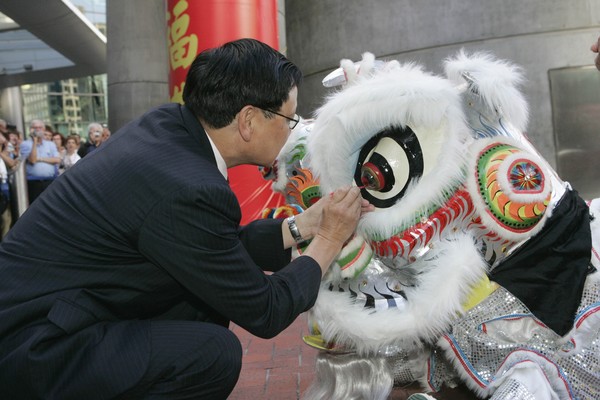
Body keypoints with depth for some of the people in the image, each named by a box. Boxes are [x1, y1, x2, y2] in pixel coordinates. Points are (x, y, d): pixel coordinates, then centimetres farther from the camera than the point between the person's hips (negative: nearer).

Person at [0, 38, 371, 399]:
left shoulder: (166, 122, -5)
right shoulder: (191, 190, -29)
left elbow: (220, 247, 6)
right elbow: (264, 312, -14)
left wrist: (304, 224, 6)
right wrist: (329, 240, -3)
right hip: (30, 348, -9)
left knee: (213, 287, 8)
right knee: (215, 352, -22)